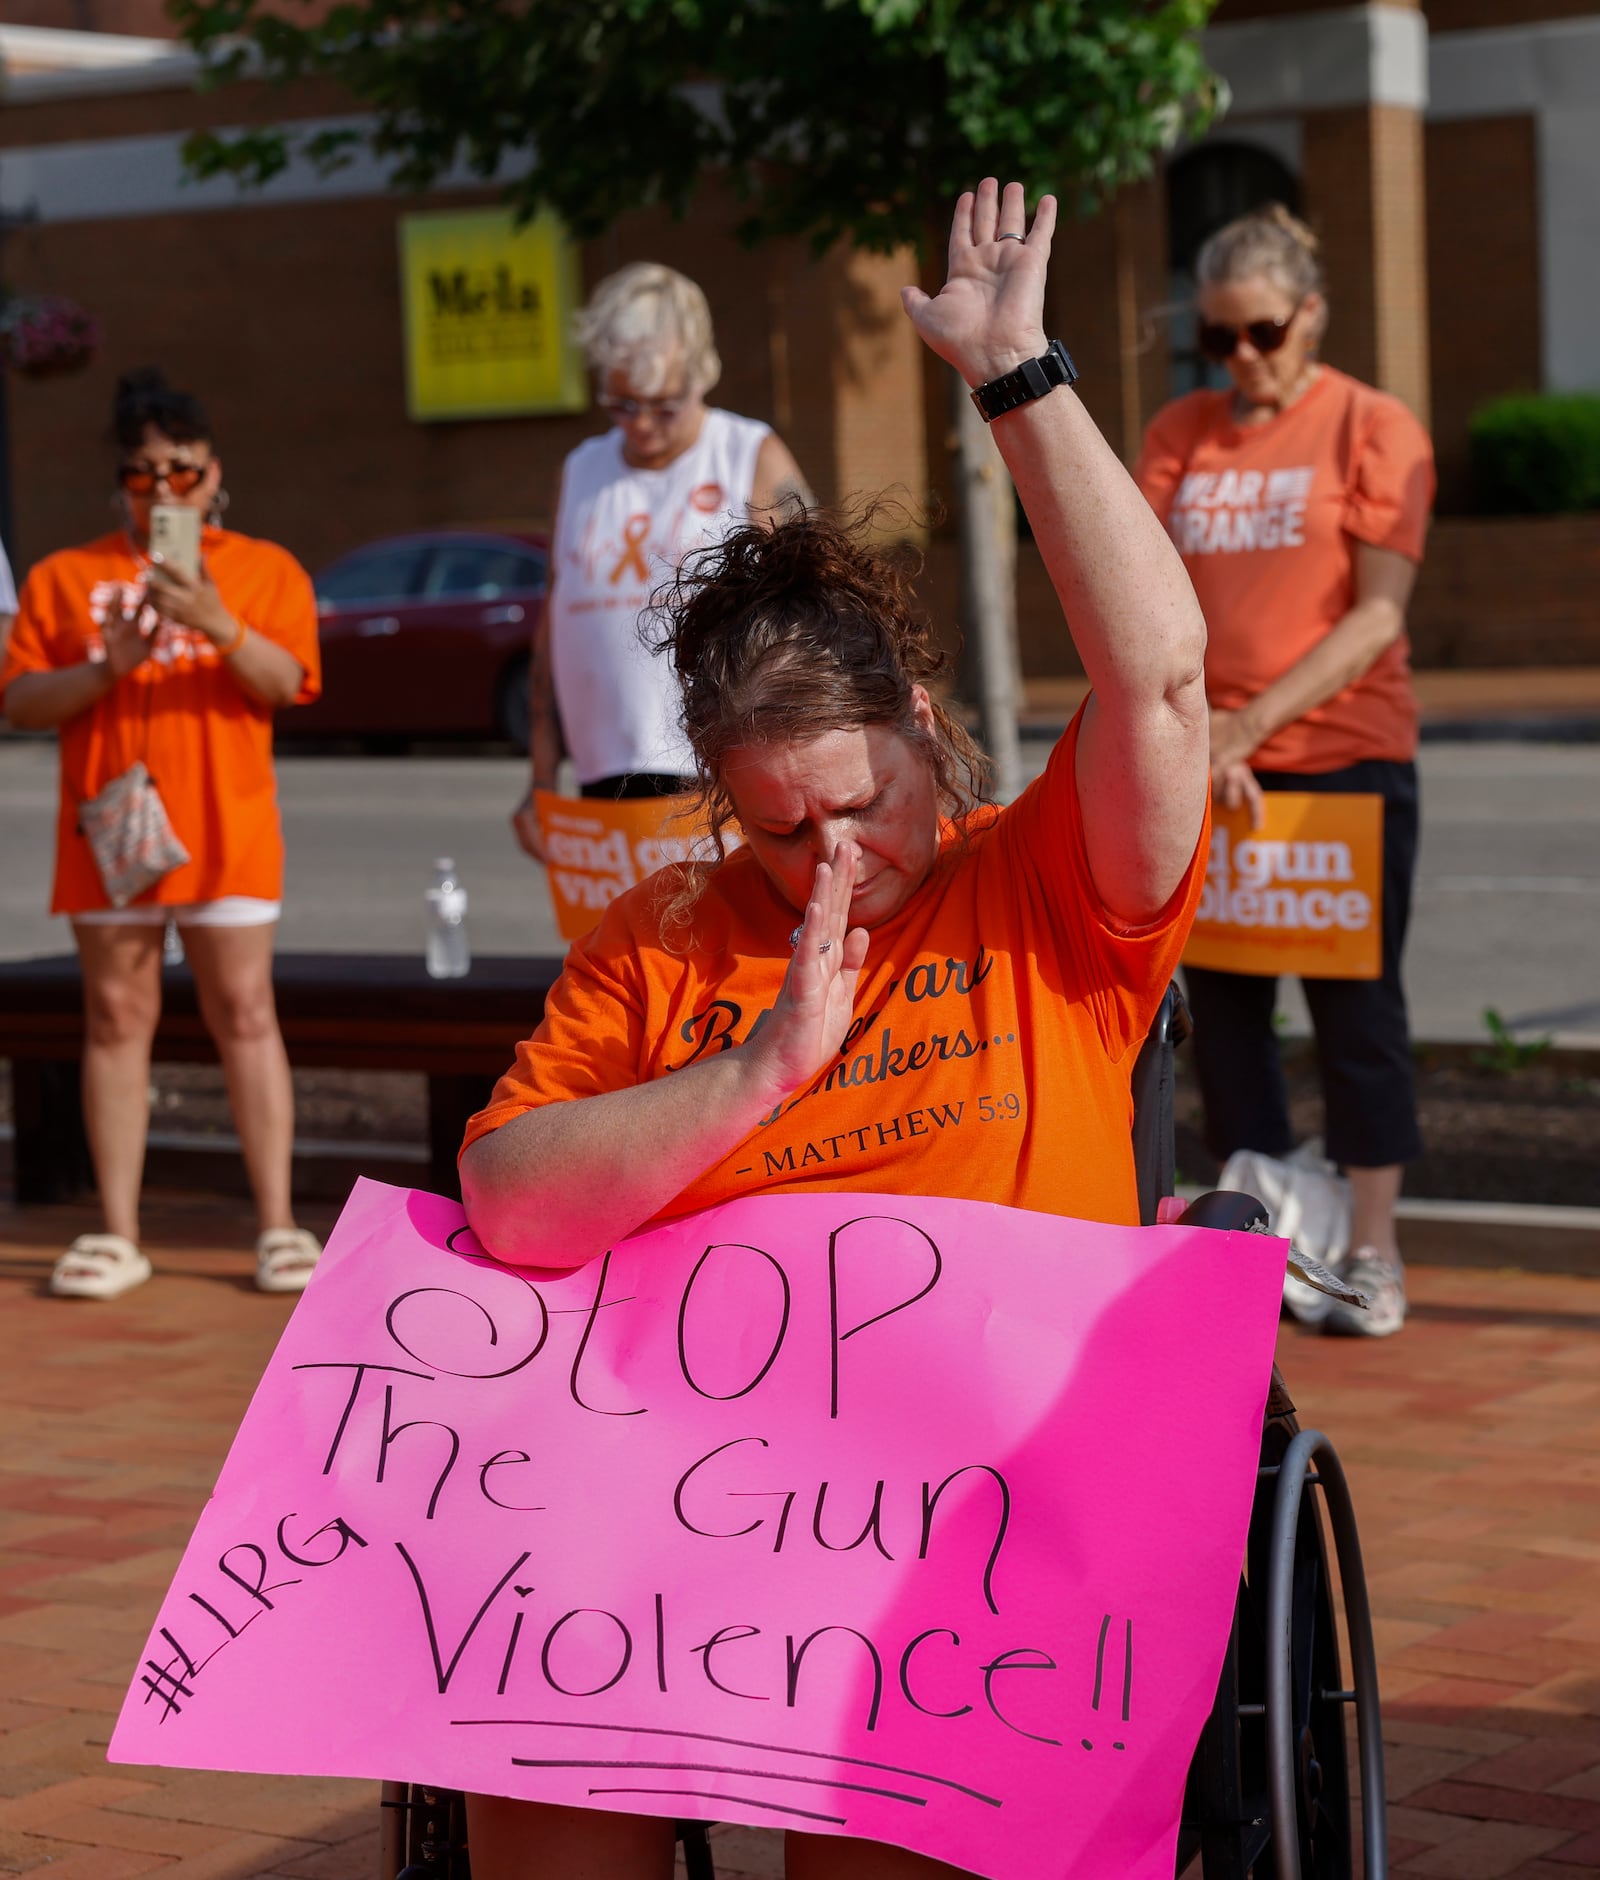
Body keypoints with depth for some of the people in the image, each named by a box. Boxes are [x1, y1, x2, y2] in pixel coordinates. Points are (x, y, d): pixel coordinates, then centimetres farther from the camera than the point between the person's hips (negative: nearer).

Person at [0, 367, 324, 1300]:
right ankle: (119, 1234, 7)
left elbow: (285, 681, -5)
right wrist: (105, 668, -12)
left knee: (245, 1014, -3)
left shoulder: (265, 569, 8)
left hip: (227, 832, -1)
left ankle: (280, 1225, 0)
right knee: (118, 1019, 3)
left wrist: (218, 624, -22)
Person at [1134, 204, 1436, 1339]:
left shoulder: (1374, 428, -3)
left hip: (1345, 757, -4)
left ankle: (1373, 1256, 7)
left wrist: (1253, 720, -17)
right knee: (1224, 1008, 7)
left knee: (1355, 1010, 0)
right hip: (1208, 770, 4)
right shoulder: (1179, 437, 9)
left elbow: (1378, 615, -9)